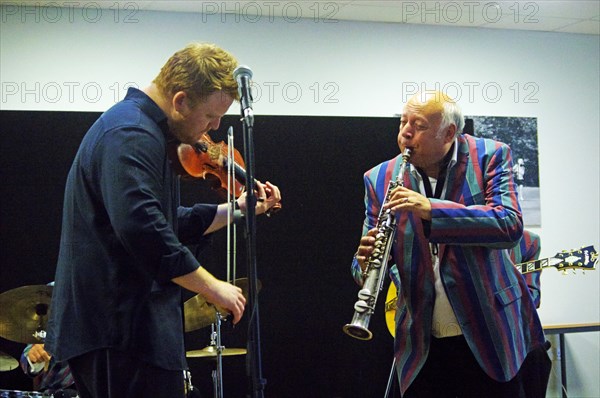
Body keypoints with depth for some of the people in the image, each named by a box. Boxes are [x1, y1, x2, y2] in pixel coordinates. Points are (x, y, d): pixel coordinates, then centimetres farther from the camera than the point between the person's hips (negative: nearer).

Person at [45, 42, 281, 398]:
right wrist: (212, 286, -22)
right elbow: (143, 229, -29)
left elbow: (171, 224, 23)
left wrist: (238, 209, 14)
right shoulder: (130, 135, -17)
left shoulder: (148, 133, 17)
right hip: (123, 329, -11)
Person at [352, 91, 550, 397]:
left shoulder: (489, 157, -5)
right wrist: (366, 261, -20)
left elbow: (510, 225, -18)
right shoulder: (380, 179, 2)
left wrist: (430, 209, -27)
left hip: (492, 335, -2)